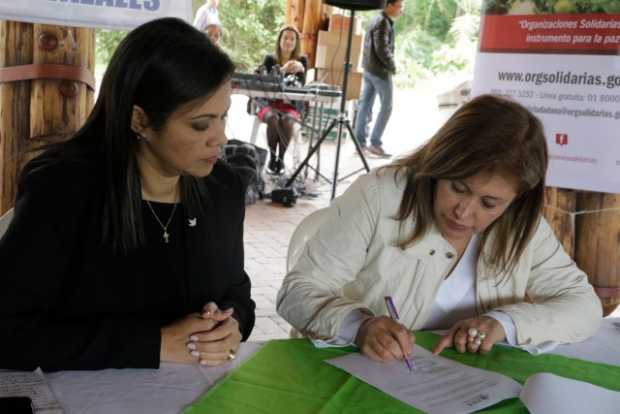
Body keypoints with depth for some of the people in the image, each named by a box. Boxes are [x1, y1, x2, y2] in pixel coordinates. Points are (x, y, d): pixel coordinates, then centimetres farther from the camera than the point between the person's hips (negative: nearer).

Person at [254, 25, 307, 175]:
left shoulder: (301, 60, 8)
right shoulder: (270, 59, 8)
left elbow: (301, 85, -6)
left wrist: (301, 70, -27)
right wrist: (283, 70, -24)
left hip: (291, 105, 0)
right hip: (269, 103, 0)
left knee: (287, 120, -34)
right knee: (273, 119, -34)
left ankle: (281, 157, -15)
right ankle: (272, 156, -15)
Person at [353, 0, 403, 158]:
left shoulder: (376, 20, 15)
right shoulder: (383, 22, -16)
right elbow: (382, 49, -22)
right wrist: (392, 66, -11)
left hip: (369, 68, 10)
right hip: (380, 70, -10)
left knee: (365, 105, 9)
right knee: (386, 107, -4)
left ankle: (360, 141, 13)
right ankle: (375, 143, -5)